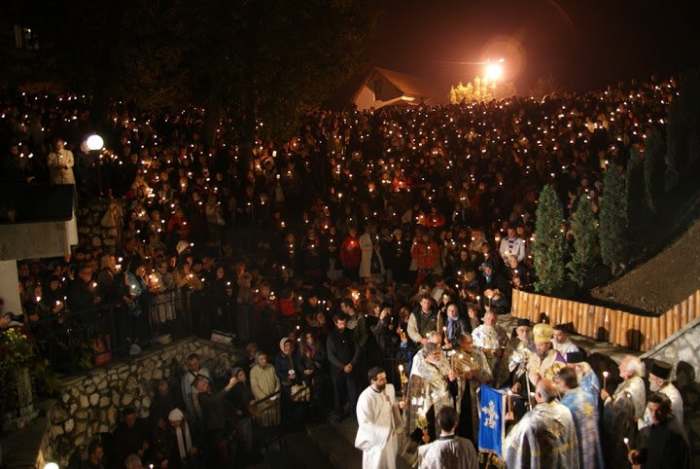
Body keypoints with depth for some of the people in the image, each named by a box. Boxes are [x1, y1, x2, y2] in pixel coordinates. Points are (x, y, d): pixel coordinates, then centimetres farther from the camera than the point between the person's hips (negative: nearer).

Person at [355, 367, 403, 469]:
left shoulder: (390, 388, -8)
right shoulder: (365, 398, -29)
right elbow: (365, 424, -25)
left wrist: (399, 405, -11)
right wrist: (385, 432, -25)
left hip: (390, 435, 6)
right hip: (376, 440, -6)